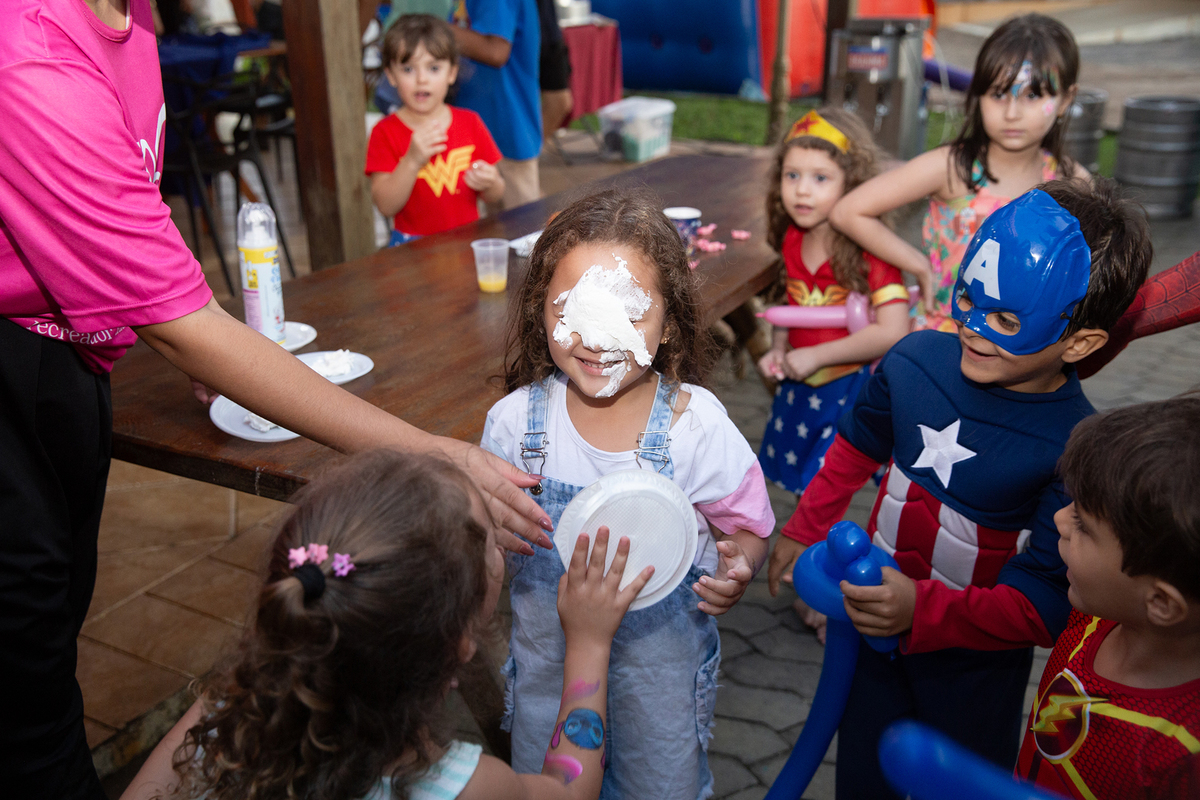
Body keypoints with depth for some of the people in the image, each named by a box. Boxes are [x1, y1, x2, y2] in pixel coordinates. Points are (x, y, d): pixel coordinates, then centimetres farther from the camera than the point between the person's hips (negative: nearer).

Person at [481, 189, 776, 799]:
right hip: (548, 652, 2)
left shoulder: (695, 424, -19)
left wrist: (735, 570, -27)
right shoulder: (515, 421, -14)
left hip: (661, 656, -1)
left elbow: (747, 526, -7)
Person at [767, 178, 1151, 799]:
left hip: (975, 663, -4)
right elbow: (857, 449, 5)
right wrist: (803, 532, 16)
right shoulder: (916, 359, -15)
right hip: (873, 623, 4)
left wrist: (924, 610, -39)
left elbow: (1044, 607, -26)